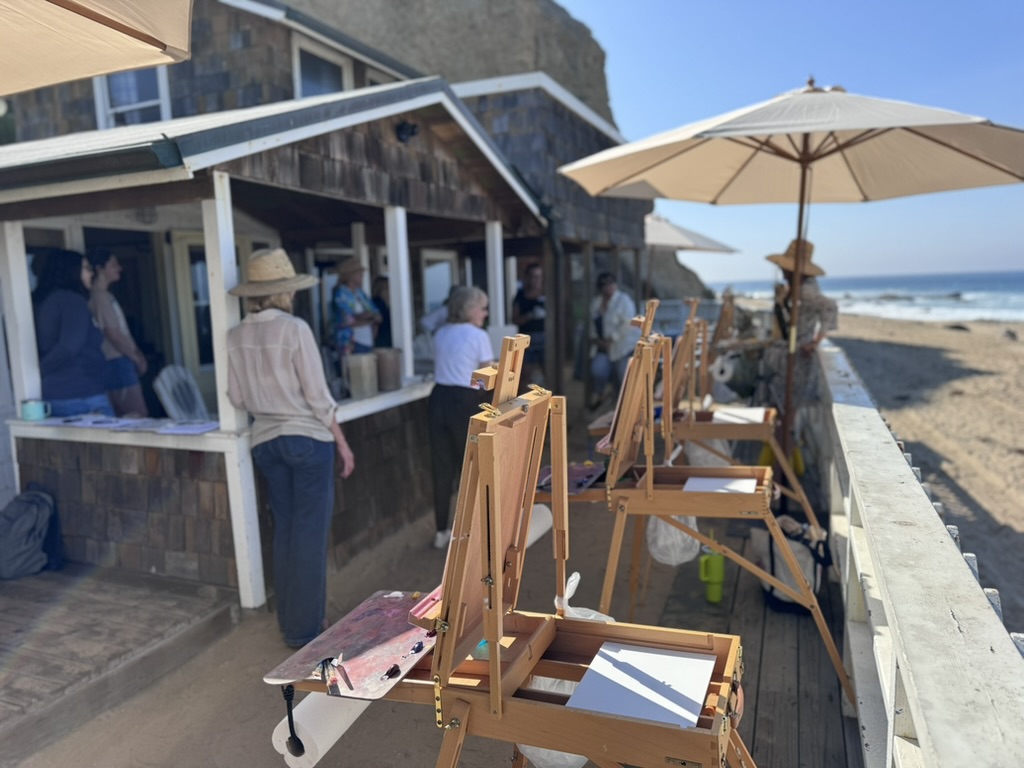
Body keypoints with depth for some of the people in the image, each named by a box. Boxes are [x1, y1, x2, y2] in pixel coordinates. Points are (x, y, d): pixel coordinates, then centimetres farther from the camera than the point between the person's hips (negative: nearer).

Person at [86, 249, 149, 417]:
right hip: (117, 364, -10)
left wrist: (137, 353, 11)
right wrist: (137, 358, -9)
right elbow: (113, 334, -17)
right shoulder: (99, 297, -13)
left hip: (121, 361, 10)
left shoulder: (105, 295, 16)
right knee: (138, 417, -9)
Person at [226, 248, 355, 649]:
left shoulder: (236, 336, 0)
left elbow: (237, 398, 6)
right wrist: (342, 442, -4)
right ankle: (305, 628, 12)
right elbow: (318, 396, -13)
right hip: (308, 437, -5)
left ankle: (289, 622, 27)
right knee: (310, 534, 4)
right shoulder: (295, 329, -14)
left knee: (285, 530, 17)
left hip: (266, 441, 6)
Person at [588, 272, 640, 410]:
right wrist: (596, 339, -2)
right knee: (597, 370, -14)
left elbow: (628, 325, -18)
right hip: (603, 346, 5)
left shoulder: (624, 300, -10)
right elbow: (592, 323, 15)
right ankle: (598, 393, 13)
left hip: (624, 346, -5)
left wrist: (611, 340, -18)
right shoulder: (595, 302, 10)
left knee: (622, 377, -5)